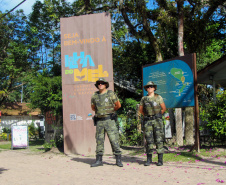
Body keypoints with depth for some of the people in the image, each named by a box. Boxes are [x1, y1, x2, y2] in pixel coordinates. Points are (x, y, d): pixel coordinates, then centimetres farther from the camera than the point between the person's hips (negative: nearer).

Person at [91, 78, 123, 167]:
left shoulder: (111, 94, -3)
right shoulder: (95, 96, 8)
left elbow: (118, 105, 4)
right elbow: (93, 107, 23)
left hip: (109, 120, -4)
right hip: (99, 121, 4)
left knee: (114, 139, -5)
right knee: (99, 141, 6)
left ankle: (118, 160, 2)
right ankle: (98, 161, 12)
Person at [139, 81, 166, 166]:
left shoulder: (158, 97, 3)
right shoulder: (144, 98, 10)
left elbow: (164, 108, 8)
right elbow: (140, 109, 20)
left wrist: (157, 116, 7)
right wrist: (146, 116, 12)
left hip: (157, 120, -2)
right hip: (147, 121, 2)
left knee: (159, 140, -3)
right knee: (149, 140, 1)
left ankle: (160, 160, 1)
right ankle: (149, 159, 8)